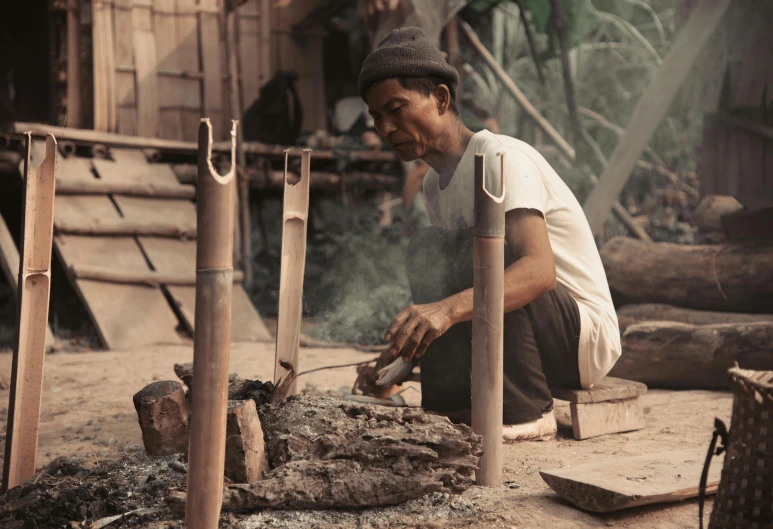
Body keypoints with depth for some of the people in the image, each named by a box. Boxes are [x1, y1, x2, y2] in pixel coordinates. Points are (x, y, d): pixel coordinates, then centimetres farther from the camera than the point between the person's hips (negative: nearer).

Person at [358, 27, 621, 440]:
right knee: (427, 251, -9)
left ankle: (525, 413, -22)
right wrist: (404, 351, -2)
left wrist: (448, 309, -52)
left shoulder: (502, 158, -20)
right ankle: (450, 405, -11)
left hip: (587, 336, -7)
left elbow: (540, 269, -37)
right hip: (529, 330, 7)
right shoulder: (434, 184, 8)